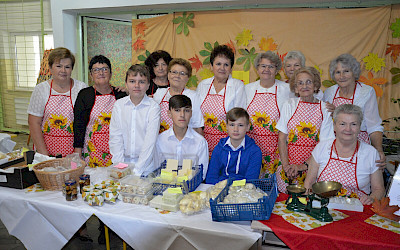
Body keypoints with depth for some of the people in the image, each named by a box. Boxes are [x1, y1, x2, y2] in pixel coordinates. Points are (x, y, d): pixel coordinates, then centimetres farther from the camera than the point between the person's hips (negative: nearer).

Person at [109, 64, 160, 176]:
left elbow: (150, 141, -10)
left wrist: (137, 170, -16)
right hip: (124, 161, 2)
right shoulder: (118, 105, 6)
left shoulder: (153, 107, -4)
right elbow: (115, 137, 1)